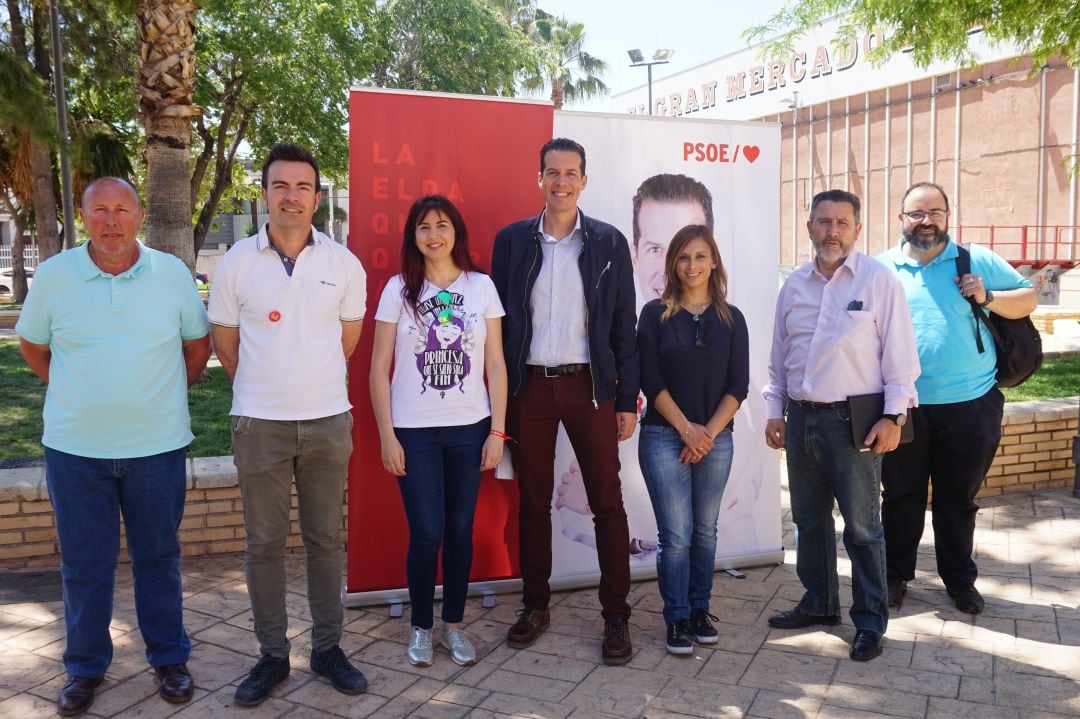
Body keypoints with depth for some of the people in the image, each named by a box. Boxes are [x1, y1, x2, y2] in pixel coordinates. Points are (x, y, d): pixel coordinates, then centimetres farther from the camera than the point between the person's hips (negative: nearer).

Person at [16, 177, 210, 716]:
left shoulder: (172, 274, -3)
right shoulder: (53, 275, -2)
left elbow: (198, 342, 9)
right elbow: (30, 343, 12)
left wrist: (166, 394, 5)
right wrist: (70, 392, 6)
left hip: (157, 445, 0)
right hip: (75, 448, 1)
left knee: (159, 558, 11)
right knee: (83, 564, 11)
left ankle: (169, 659, 28)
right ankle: (85, 667, 29)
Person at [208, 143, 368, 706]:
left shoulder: (344, 263, 0)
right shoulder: (237, 262, -1)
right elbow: (225, 341, 9)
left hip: (328, 421, 1)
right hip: (259, 425, 0)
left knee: (325, 539, 10)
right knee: (264, 543, 8)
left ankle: (328, 648, 24)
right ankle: (272, 654, 22)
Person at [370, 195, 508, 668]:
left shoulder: (481, 287, 3)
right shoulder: (399, 289, 0)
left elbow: (496, 365, 3)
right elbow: (379, 369, 0)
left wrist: (497, 431, -1)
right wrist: (387, 435, -5)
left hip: (469, 429, 1)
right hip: (414, 431, -1)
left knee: (460, 530, 9)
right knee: (426, 533, 0)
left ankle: (454, 624, 27)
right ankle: (421, 626, 22)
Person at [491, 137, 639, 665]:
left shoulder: (608, 242, 3)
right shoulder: (512, 240, 5)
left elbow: (624, 325, 3)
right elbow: (498, 320, 6)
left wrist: (628, 399, -1)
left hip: (589, 386, -1)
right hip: (528, 387, 1)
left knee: (607, 503, 1)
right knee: (532, 501, 10)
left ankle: (616, 616, 14)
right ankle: (535, 605, 25)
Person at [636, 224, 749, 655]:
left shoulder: (731, 318, 7)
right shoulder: (655, 314, 0)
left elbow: (738, 385, 2)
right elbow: (651, 381, -5)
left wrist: (708, 433, -7)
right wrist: (687, 429, -10)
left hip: (715, 438, 2)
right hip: (664, 437, -2)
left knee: (705, 531, 11)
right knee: (676, 534, -3)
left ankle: (700, 610, 26)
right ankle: (677, 618, 12)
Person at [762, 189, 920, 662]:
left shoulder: (878, 280, -4)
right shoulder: (794, 285, 10)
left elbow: (899, 353, -6)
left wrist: (893, 416, -11)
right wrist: (774, 410, 11)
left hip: (852, 419, -5)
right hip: (801, 418, 5)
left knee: (861, 526, 2)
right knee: (809, 519, 15)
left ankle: (870, 622, 16)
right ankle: (819, 602, 32)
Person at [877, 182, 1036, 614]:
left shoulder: (978, 261, 4)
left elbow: (1027, 299, 7)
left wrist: (988, 297, -12)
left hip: (969, 406, 0)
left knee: (959, 498, 13)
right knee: (902, 496, 11)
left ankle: (960, 580, 30)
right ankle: (895, 575, 27)